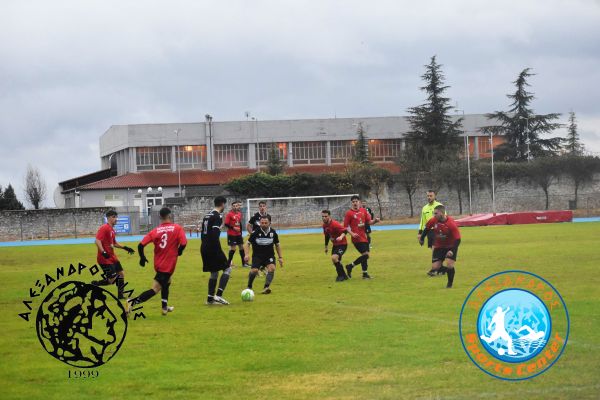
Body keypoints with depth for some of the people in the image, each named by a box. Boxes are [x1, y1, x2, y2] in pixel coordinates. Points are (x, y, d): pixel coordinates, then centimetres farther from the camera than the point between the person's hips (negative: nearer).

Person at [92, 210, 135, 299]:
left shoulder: (112, 230, 14)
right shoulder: (104, 228, -15)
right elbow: (97, 241, -25)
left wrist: (125, 248, 21)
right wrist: (103, 252, -36)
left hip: (112, 257, 10)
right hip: (105, 258, -10)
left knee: (121, 273, 9)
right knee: (111, 280, -11)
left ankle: (120, 295, 15)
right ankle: (93, 285, 8)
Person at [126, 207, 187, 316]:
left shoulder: (155, 231, 1)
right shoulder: (177, 228, -7)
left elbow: (141, 245, -7)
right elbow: (183, 243, -19)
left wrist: (142, 258, 9)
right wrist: (178, 252, 3)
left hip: (158, 264, 5)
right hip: (168, 265, -5)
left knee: (166, 282, 31)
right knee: (155, 289, -5)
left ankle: (165, 307, 36)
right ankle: (133, 302, -20)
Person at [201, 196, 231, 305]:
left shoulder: (207, 216, 15)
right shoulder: (218, 217, -12)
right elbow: (214, 235, -22)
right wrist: (218, 251, -21)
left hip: (204, 248, 9)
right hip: (213, 248, -9)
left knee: (214, 273, 16)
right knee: (227, 269, 1)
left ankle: (210, 298, 13)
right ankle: (218, 295, -10)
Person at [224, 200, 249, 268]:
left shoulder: (239, 214, 10)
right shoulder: (229, 214, -11)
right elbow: (226, 224, -14)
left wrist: (241, 234, 18)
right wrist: (233, 228, -21)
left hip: (238, 234, 7)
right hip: (231, 234, -7)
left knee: (241, 247, 8)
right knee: (233, 248, -7)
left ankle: (244, 263, 16)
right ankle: (228, 263, 5)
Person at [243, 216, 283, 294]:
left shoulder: (273, 232, -2)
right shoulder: (256, 232, -10)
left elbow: (277, 245, 12)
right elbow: (248, 243, -3)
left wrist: (280, 257, 10)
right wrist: (247, 254, -18)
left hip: (269, 255, 2)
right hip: (257, 256, -2)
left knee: (272, 268, -26)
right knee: (254, 270, -22)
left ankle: (266, 287, -31)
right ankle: (249, 287, 3)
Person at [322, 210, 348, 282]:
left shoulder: (335, 224, -23)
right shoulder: (324, 225, 3)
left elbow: (344, 231, -29)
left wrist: (341, 237, -49)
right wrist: (326, 246, 24)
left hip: (342, 244, -9)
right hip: (335, 245, 9)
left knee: (334, 258, -25)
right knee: (335, 261, 13)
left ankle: (341, 275, -10)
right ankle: (343, 276, 33)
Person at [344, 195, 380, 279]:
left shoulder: (363, 211, 9)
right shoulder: (349, 213, -6)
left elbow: (369, 221, 13)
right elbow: (345, 226, -6)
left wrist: (375, 221, -8)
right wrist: (352, 233, -19)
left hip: (364, 237, 6)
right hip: (357, 238, -6)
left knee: (365, 255, 12)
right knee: (365, 254, -15)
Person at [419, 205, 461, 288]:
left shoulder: (451, 224, -27)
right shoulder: (433, 221, -14)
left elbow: (457, 239, -24)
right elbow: (427, 228, 9)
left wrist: (452, 251, -34)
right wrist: (422, 238, 17)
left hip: (450, 246, -4)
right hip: (439, 247, 4)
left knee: (449, 265, -18)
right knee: (434, 268, -5)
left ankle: (450, 284, 4)